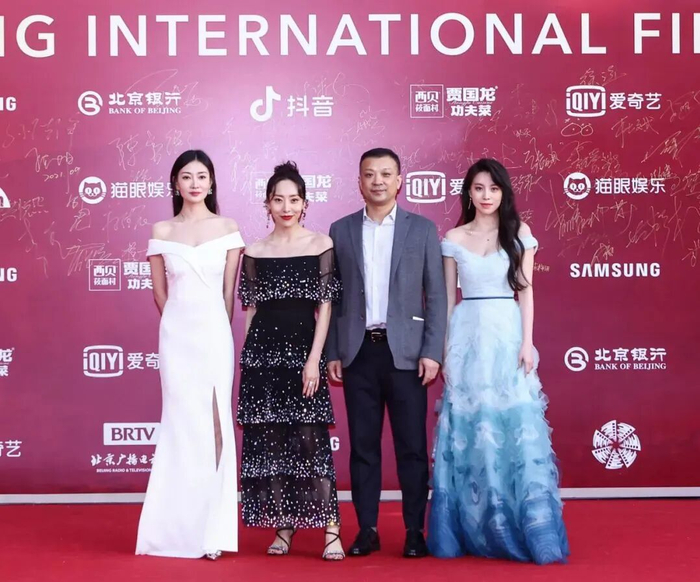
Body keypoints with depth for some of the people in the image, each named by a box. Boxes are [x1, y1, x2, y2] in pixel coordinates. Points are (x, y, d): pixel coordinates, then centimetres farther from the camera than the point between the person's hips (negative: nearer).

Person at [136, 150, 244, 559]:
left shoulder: (228, 229, 2)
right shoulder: (162, 232, 3)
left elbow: (230, 291, 5)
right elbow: (160, 293, 9)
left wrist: (212, 327, 7)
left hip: (215, 335, 0)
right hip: (177, 336, 1)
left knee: (215, 425, 0)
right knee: (182, 426, 5)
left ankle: (211, 529, 7)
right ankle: (181, 530, 13)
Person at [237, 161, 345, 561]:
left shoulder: (322, 245, 3)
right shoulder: (254, 253, 8)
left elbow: (325, 306, -1)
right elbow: (251, 310, 10)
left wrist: (314, 359, -9)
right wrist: (246, 360, 7)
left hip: (304, 350, -2)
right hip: (263, 351, 2)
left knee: (312, 439, -7)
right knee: (269, 440, 4)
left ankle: (331, 531, -4)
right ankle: (283, 528, 13)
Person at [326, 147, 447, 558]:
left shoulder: (423, 230, 4)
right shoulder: (341, 230, 8)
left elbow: (436, 296, 1)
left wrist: (432, 352, -7)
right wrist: (332, 353, 2)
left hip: (405, 351, -1)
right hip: (358, 352, 2)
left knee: (412, 446, 2)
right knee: (363, 445, 6)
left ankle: (415, 531, 10)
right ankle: (367, 530, 14)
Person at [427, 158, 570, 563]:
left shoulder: (519, 233, 5)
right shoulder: (454, 239, 7)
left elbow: (526, 290, 3)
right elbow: (448, 296, 8)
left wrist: (527, 342, -6)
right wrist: (444, 349, 4)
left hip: (508, 336, -1)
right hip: (468, 337, 1)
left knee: (516, 426, -4)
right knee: (469, 429, 2)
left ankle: (526, 530, 4)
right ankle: (472, 529, 11)